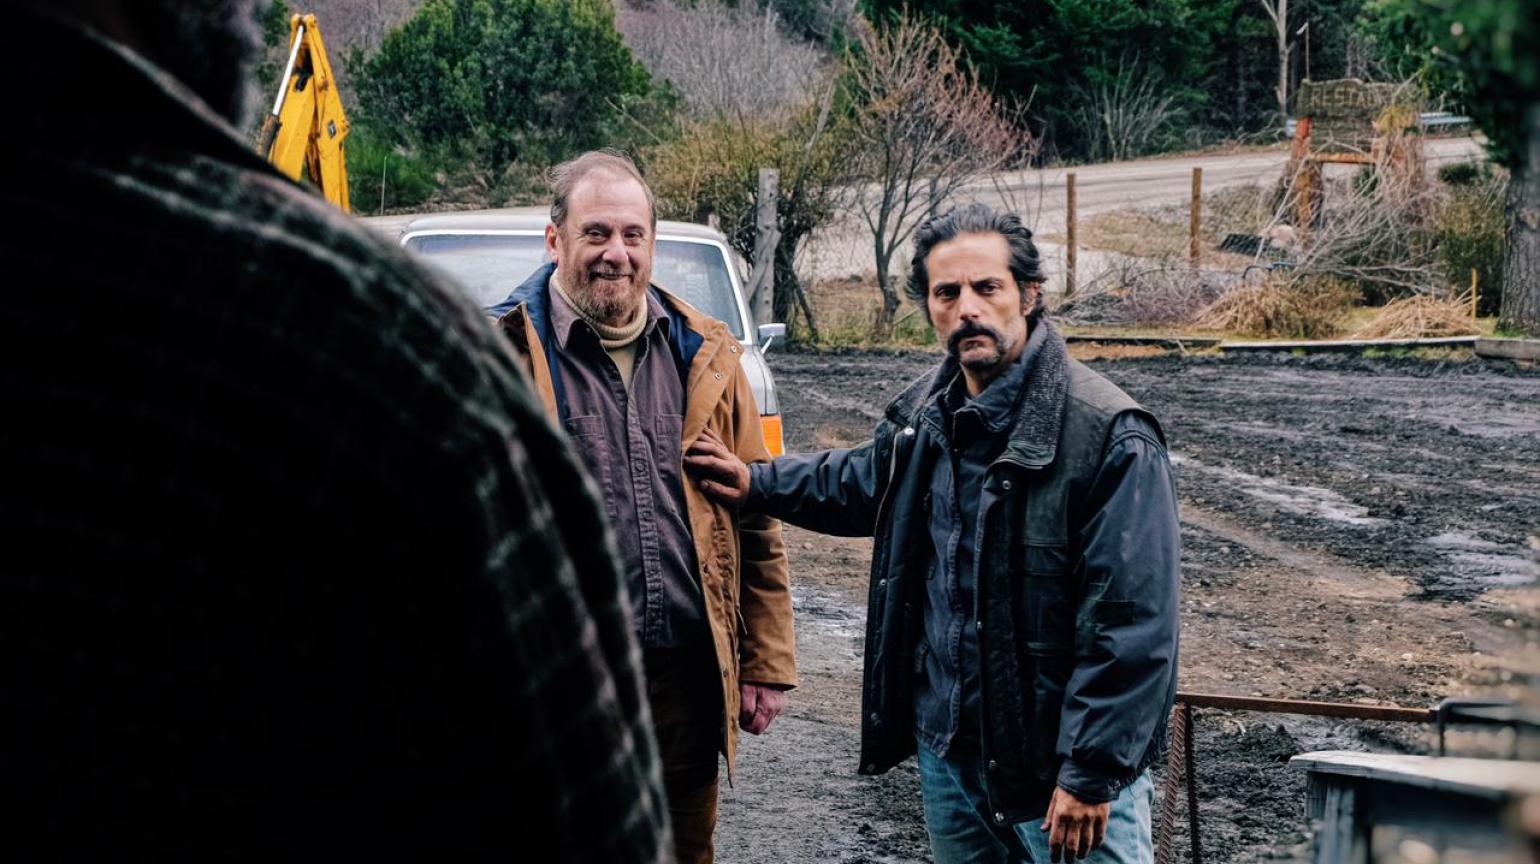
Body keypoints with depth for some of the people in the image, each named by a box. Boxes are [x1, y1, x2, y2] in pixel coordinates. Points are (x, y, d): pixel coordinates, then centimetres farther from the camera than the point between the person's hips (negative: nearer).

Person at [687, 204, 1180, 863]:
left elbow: (1134, 623, -21)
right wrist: (759, 485, 19)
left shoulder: (1110, 435, -19)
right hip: (945, 753, 7)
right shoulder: (925, 411, 5)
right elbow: (864, 481, 30)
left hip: (1058, 770, -7)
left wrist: (1091, 774, -22)